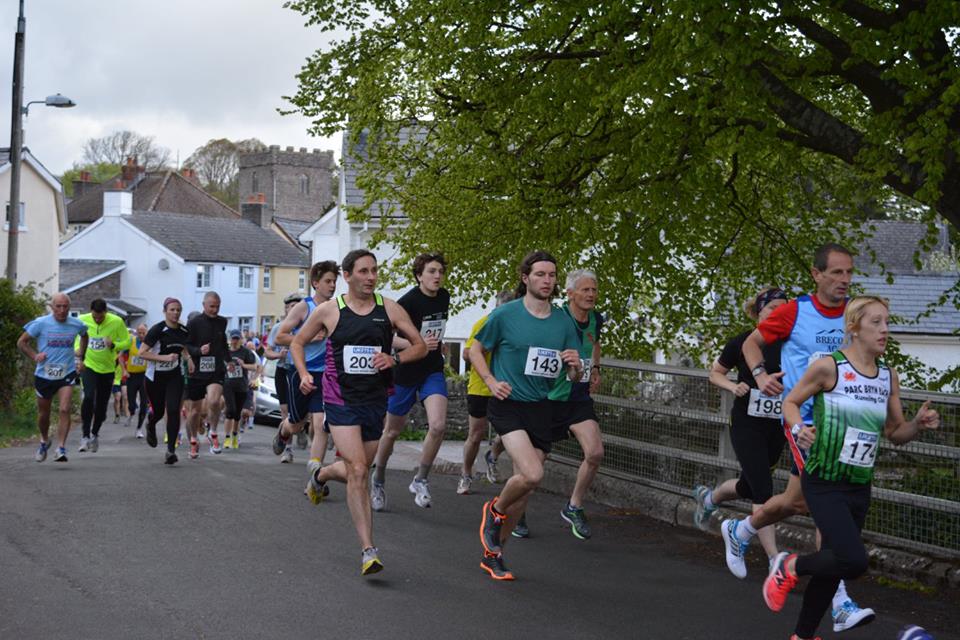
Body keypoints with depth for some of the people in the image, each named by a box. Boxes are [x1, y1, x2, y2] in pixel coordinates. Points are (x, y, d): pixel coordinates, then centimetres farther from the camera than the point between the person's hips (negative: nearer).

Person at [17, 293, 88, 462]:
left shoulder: (76, 325, -2)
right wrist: (35, 356, -14)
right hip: (44, 375, 0)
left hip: (67, 374, 0)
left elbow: (84, 336, 22)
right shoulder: (41, 323, -9)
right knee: (43, 413, 14)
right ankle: (44, 441, 41)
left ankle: (61, 448, -15)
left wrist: (80, 357, 12)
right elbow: (21, 342, 0)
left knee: (64, 410, -18)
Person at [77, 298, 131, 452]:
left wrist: (114, 345, -24)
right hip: (88, 365, -1)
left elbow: (127, 341, -6)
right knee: (89, 397, -23)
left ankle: (95, 434, 33)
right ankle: (85, 436, -17)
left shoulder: (117, 322, -14)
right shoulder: (83, 320, -11)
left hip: (107, 368, 1)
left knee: (102, 405, 9)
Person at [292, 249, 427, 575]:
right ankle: (368, 551, -13)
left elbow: (420, 346, 5)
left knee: (357, 471, 14)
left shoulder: (389, 309, 1)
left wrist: (395, 358, -14)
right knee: (358, 471, -15)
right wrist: (304, 374, -4)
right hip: (341, 400, -3)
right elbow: (297, 342, 12)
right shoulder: (329, 310, -2)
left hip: (375, 400, 3)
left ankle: (321, 474, 51)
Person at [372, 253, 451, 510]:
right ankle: (378, 480, 34)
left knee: (438, 425, -18)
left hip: (433, 371, 4)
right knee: (392, 431, 11)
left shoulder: (444, 297, 2)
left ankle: (420, 481, -1)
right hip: (405, 372, -4)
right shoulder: (408, 301, -18)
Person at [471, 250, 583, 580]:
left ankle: (493, 553, 25)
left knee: (525, 487, 7)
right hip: (508, 405, -5)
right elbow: (476, 350, 6)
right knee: (532, 474, -24)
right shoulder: (505, 314, -6)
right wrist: (491, 381, -10)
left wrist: (575, 366, -12)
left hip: (542, 409, 5)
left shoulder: (563, 321, 6)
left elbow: (574, 376, 12)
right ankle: (495, 510, 8)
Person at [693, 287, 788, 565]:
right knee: (763, 492, -12)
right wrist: (734, 386, -13)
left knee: (749, 486, 19)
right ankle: (774, 560, -8)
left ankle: (708, 497, 50)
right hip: (746, 425, -4)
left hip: (777, 427, 4)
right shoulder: (742, 342, -6)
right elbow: (715, 373, 6)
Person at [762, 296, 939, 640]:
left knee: (833, 566, 14)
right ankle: (790, 566, 7)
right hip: (823, 482, -6)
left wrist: (919, 424, -8)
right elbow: (790, 402, 0)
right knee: (853, 561, -21)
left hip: (860, 486, 6)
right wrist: (799, 428, -19)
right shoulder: (828, 367, -12)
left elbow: (896, 433, 11)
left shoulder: (889, 376, 5)